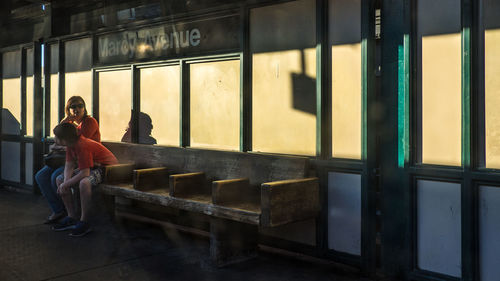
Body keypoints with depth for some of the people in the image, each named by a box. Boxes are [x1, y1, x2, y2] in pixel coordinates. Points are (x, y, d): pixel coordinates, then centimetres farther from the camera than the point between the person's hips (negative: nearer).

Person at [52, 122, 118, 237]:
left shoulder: (82, 146, -31)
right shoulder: (70, 144, -3)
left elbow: (85, 173, -32)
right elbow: (69, 165, 2)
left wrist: (66, 184, -23)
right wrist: (65, 182, -17)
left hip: (107, 167, -10)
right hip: (91, 167, 10)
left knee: (84, 182, -39)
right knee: (59, 180, 2)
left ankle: (84, 222, -24)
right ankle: (72, 217, 6)